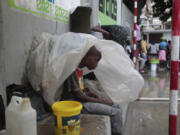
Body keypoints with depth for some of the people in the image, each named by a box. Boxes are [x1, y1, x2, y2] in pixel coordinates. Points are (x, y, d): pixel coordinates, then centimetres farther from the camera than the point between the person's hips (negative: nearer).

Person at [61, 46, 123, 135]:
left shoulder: (80, 69, 9)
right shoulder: (72, 71, -20)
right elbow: (79, 96, -20)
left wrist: (93, 95, 0)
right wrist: (102, 101, -13)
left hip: (84, 99, 10)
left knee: (117, 107, 4)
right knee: (116, 112, -15)